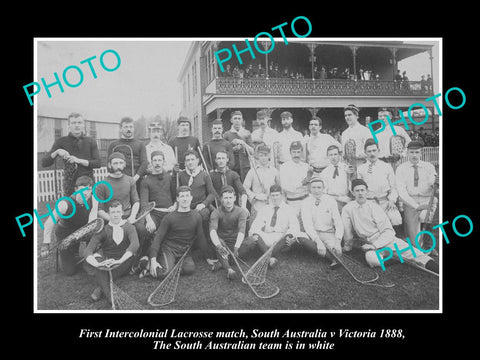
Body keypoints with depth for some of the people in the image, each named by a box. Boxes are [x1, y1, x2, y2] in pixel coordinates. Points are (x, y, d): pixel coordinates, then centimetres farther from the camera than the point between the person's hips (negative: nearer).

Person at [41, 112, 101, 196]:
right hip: (70, 184, 0)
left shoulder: (90, 141, 6)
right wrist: (57, 152, -12)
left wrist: (79, 161, -14)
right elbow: (44, 163, 5)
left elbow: (97, 163, -2)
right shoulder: (61, 141, 6)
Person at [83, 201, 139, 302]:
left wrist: (119, 261, -37)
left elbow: (135, 244, -21)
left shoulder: (129, 227, 2)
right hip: (105, 265, 1)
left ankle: (101, 288, -36)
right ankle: (109, 292, -44)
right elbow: (88, 249, -12)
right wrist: (97, 264, -34)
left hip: (122, 265, -1)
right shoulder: (103, 230, 4)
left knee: (130, 256, -34)